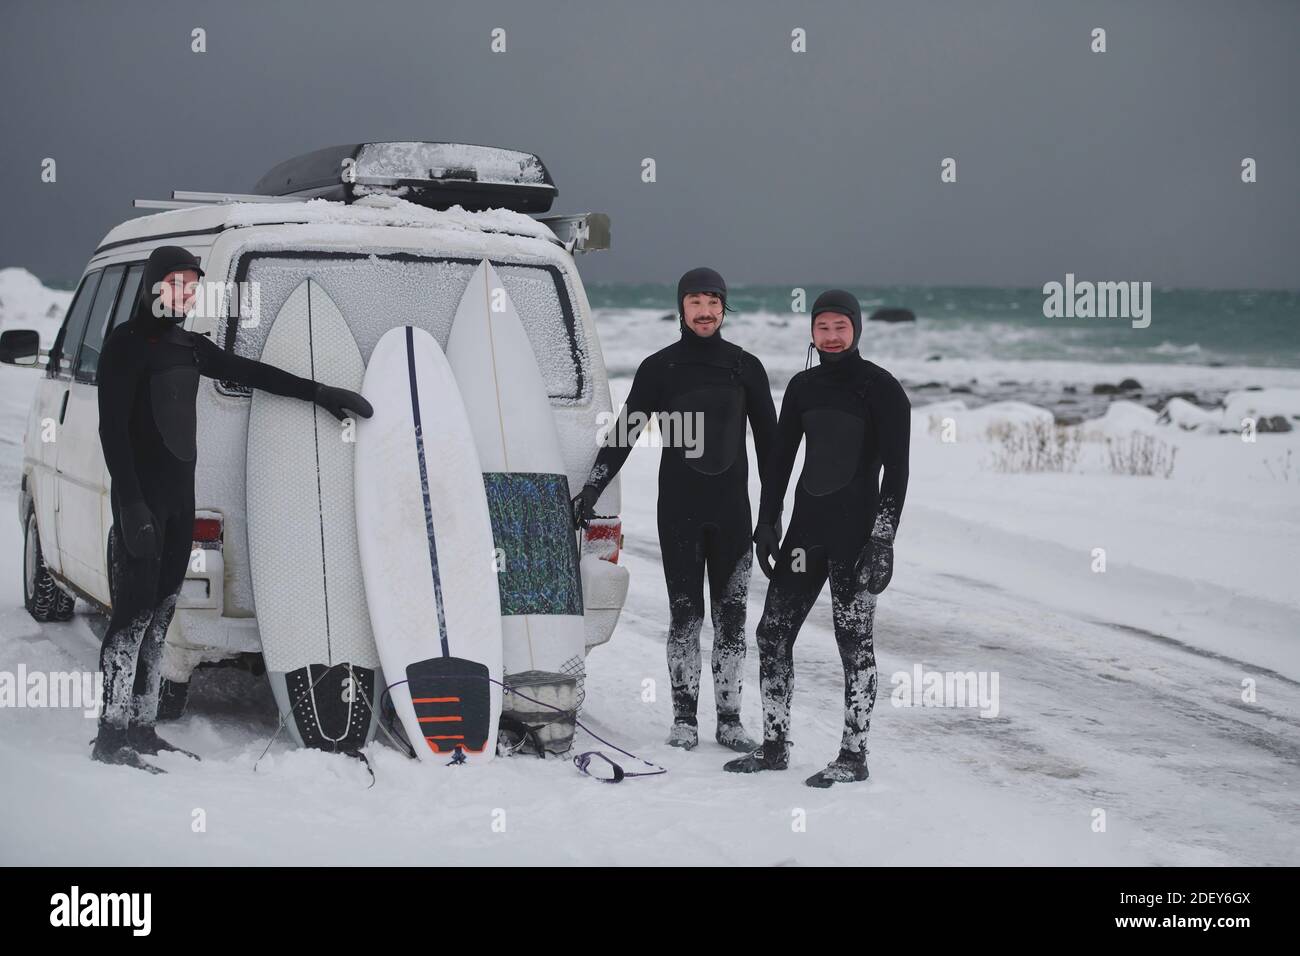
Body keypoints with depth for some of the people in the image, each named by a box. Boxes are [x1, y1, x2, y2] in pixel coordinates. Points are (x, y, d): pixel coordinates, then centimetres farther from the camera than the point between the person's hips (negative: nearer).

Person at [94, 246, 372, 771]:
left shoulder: (189, 346, 16)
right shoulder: (127, 343, -7)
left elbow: (249, 371, 23)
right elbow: (113, 428, -13)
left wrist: (318, 392, 19)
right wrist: (131, 504, -20)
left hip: (180, 494, 8)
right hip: (143, 496, -8)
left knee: (160, 613, 8)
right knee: (135, 611, -11)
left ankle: (141, 727, 13)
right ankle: (111, 733, -10)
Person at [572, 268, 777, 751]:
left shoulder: (745, 367, 6)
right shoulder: (659, 368, 3)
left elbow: (767, 438, 10)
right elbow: (624, 433, 5)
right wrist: (590, 491, -2)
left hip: (731, 508, 1)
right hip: (678, 508, -1)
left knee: (730, 614, 2)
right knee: (685, 612, 1)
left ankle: (729, 718, 7)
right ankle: (684, 716, 7)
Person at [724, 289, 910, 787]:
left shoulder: (882, 389, -4)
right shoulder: (802, 387, 13)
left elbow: (896, 469, -8)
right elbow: (780, 459, 18)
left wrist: (883, 540, -14)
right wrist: (766, 524, 12)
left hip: (855, 534, -6)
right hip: (805, 530, 6)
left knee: (854, 642, -3)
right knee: (773, 633, 6)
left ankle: (854, 756, 4)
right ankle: (774, 746, 16)